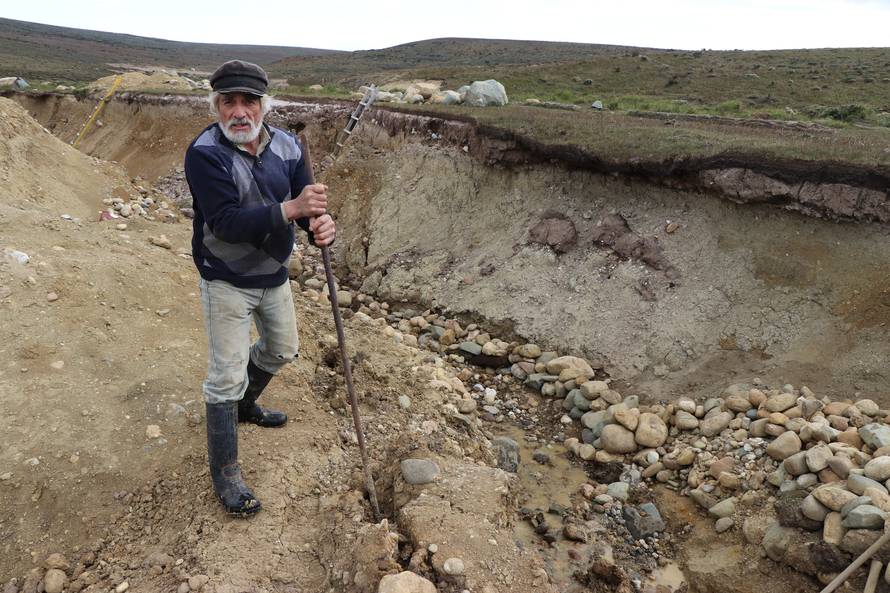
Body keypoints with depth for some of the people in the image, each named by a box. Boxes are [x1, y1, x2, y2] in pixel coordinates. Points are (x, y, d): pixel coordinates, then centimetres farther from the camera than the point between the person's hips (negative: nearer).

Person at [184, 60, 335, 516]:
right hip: (227, 281, -6)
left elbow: (309, 205, -9)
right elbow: (226, 222, -31)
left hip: (274, 273, 6)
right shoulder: (205, 153, -22)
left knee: (281, 350, 22)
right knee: (226, 375, -2)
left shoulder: (287, 147, -7)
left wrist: (321, 224, -34)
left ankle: (244, 405, 51)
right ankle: (224, 473, 13)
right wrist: (288, 209, -42)